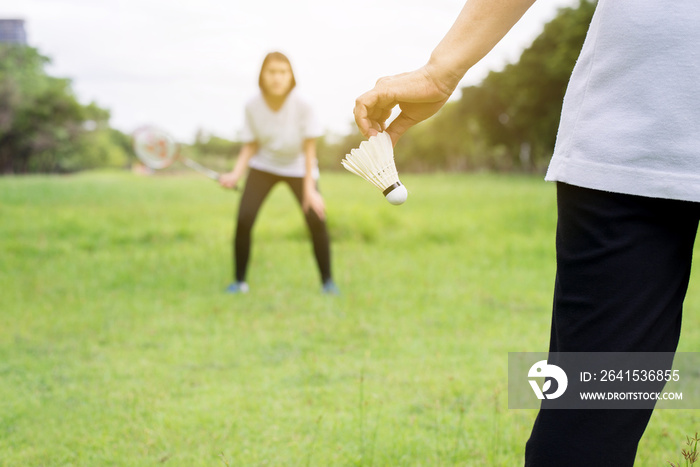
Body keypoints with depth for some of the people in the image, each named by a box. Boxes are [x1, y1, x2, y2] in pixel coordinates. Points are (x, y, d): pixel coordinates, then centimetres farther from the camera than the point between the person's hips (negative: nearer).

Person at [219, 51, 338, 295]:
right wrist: (235, 174, -20)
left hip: (298, 167, -1)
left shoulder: (302, 106, -23)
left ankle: (327, 281, 3)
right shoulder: (253, 106, -17)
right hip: (264, 166, 1)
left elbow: (309, 148, -17)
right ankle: (239, 280, 4)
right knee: (243, 219, -15)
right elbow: (250, 146, -5)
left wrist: (309, 189, -21)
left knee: (316, 220, -17)